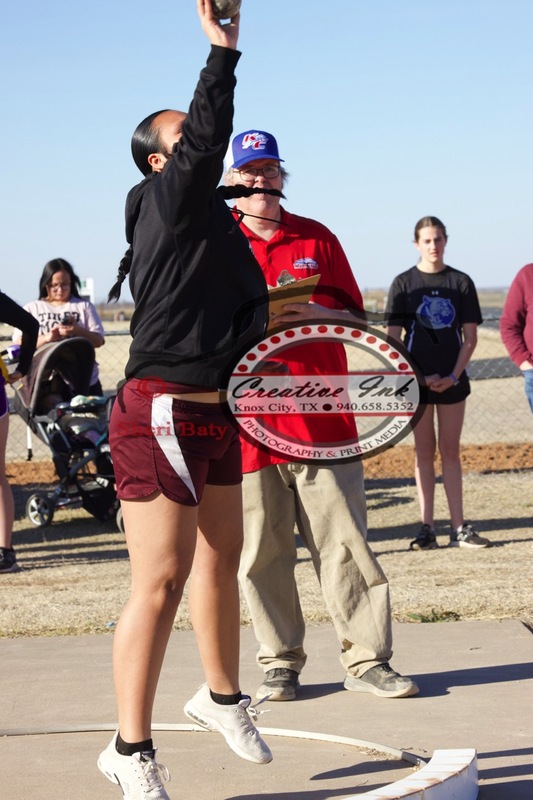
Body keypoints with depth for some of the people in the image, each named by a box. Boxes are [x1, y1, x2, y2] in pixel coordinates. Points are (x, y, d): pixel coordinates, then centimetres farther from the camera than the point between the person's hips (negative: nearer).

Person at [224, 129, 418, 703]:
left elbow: (355, 317, 13)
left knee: (345, 541, -1)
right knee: (262, 552, 2)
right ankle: (280, 663, 12)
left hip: (323, 414, 1)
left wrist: (312, 313, -8)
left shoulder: (318, 239, 13)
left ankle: (366, 659, 5)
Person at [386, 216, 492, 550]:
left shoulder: (461, 282, 3)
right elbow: (393, 338, -2)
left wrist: (454, 375, -8)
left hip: (452, 379, 1)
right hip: (418, 379, -1)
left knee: (451, 450, 5)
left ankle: (459, 528, 6)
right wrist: (417, 377, -10)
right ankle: (427, 527, 5)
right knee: (425, 451, 3)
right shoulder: (404, 284, 0)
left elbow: (470, 337, 4)